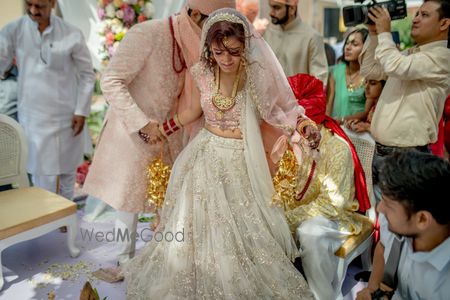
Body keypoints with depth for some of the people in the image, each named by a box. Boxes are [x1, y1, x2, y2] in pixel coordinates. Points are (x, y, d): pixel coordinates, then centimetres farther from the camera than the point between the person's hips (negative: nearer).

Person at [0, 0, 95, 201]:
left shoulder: (72, 35, -7)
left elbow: (87, 75, -1)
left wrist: (81, 111, -6)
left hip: (67, 116, 1)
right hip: (33, 117, 0)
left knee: (67, 170, 15)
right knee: (43, 175, 1)